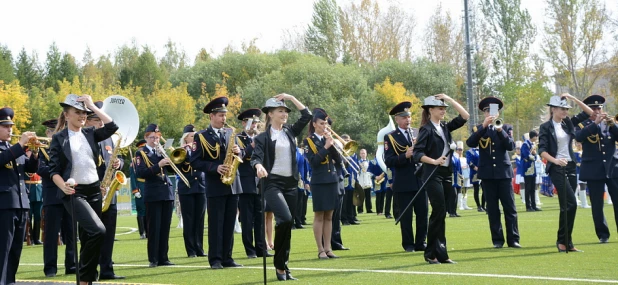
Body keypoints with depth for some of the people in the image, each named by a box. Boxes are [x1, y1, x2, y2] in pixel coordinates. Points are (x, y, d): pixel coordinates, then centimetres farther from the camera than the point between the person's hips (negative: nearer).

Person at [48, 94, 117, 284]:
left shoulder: (90, 134, 10)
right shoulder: (59, 138, -2)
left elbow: (112, 127, -5)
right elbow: (54, 170, -6)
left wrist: (92, 106, -3)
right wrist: (63, 186, -25)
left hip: (94, 190, 5)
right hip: (74, 193, -5)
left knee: (88, 237, 7)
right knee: (98, 231, -22)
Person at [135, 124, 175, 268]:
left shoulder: (162, 151, 17)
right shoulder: (141, 153, 1)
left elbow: (172, 169, 10)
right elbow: (140, 173, -13)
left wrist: (166, 157, -5)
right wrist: (158, 165, -20)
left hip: (167, 192, 5)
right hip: (153, 194, -5)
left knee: (165, 227, 6)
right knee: (154, 228, -6)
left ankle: (163, 258, 11)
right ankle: (153, 259, -3)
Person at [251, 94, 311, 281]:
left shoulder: (290, 132, 12)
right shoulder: (263, 137, -3)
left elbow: (307, 115, 10)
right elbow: (256, 158, -14)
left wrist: (291, 98, 6)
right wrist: (259, 166, -37)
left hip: (291, 183, 6)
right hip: (272, 183, -6)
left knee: (288, 224, 6)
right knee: (285, 220, -24)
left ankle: (284, 267, 14)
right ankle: (279, 264, -11)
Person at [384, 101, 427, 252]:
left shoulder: (418, 134, 13)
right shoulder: (390, 137, 0)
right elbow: (388, 161, -8)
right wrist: (405, 156, -22)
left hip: (420, 180, 3)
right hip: (403, 183, -3)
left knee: (422, 213, 4)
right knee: (406, 215, 2)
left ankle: (420, 243, 13)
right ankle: (408, 244, 11)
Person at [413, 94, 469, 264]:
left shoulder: (445, 127, 12)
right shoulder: (427, 129, -7)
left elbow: (465, 116, 9)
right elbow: (417, 154, -13)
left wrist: (450, 99, 4)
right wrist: (434, 161, -25)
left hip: (446, 174, 7)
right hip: (433, 175, -7)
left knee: (440, 213, 8)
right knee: (439, 212, -10)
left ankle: (440, 253, 10)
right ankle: (431, 254, -3)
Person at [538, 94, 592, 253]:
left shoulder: (568, 123, 9)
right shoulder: (546, 127, -6)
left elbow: (589, 113, 9)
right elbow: (542, 150, -12)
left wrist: (573, 98, 0)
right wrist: (555, 160, -28)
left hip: (571, 167, 6)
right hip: (557, 168, -6)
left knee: (566, 206, 7)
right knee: (571, 204, -16)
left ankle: (566, 242, 11)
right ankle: (563, 240, -8)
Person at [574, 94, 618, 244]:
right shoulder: (582, 125, 3)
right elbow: (579, 136, -18)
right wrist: (595, 123, -23)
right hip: (594, 170, -2)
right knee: (597, 205, 0)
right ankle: (603, 234, 9)